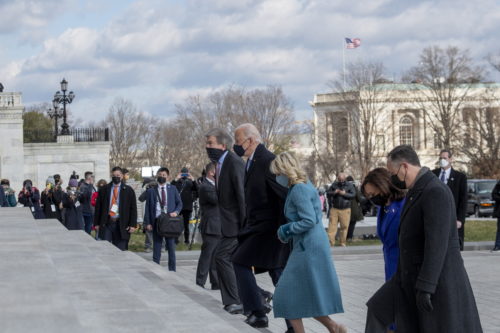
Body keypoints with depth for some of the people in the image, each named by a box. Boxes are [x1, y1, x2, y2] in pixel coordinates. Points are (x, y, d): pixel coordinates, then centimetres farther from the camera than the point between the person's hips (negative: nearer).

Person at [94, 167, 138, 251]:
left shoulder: (128, 190, 6)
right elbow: (98, 207, 11)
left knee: (119, 250, 1)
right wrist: (96, 224, 5)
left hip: (121, 225, -1)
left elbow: (133, 208, 4)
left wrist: (133, 225, -5)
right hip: (106, 223, 1)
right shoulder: (104, 189, 9)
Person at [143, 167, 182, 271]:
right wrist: (148, 223, -3)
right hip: (156, 222, -1)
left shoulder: (173, 189, 9)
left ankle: (172, 271, 11)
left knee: (171, 249, 5)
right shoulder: (151, 191, 6)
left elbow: (179, 203, 12)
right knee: (156, 249, 2)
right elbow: (147, 208, 5)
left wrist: (176, 212, -9)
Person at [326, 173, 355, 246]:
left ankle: (343, 242, 11)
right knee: (332, 225, -5)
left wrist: (344, 194, -14)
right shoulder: (334, 185, 10)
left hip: (345, 210, -1)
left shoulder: (349, 186, 5)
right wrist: (334, 192, -9)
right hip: (334, 209, 1)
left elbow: (353, 194, -3)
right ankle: (331, 242, -4)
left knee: (344, 226, 0)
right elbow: (328, 193, 10)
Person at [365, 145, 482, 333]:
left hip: (437, 275, -10)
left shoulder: (436, 192, -22)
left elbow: (437, 243, -27)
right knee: (379, 309, 13)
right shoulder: (417, 190, 11)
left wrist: (425, 287, -28)